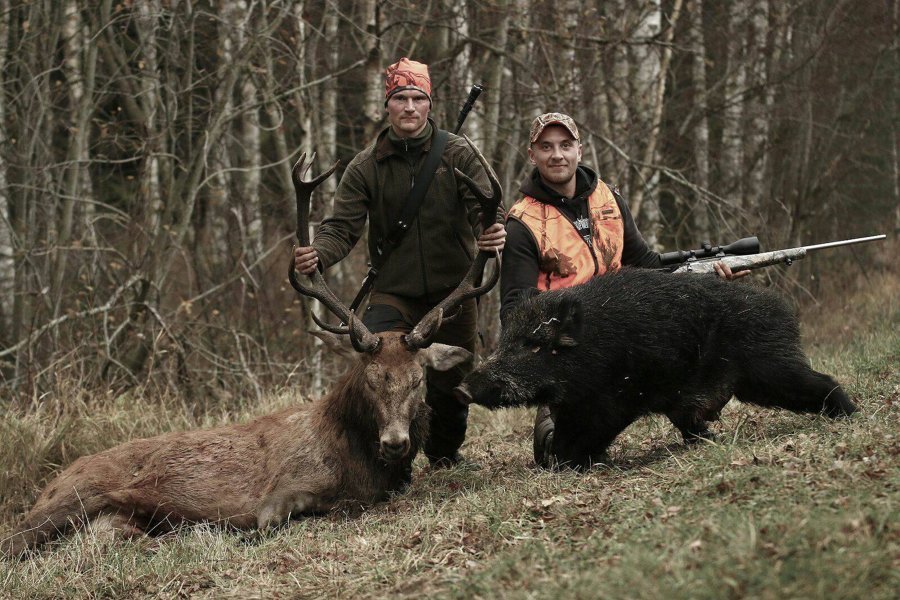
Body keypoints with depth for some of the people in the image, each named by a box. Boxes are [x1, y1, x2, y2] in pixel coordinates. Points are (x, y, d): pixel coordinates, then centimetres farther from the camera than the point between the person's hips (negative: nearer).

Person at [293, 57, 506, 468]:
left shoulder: (459, 155, -3)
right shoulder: (366, 167, -1)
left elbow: (484, 211, -12)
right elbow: (343, 226, -6)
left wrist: (493, 234, -37)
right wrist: (317, 255, -29)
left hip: (453, 292, 0)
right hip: (393, 292, 0)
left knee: (451, 386, 10)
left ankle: (445, 457, 38)